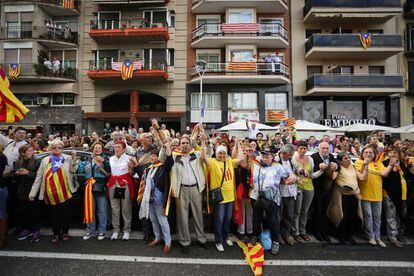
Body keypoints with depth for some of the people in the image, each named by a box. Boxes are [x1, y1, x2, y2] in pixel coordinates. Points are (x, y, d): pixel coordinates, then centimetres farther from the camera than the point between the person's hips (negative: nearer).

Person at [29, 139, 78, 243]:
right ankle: (56, 234, 28)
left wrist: (74, 159, -21)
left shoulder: (67, 159, 3)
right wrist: (33, 193, 6)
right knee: (54, 214, 11)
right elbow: (39, 177, 7)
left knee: (65, 213, 7)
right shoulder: (45, 160, 8)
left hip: (64, 193, -2)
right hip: (50, 194, 2)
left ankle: (65, 232, 25)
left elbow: (73, 170, -8)